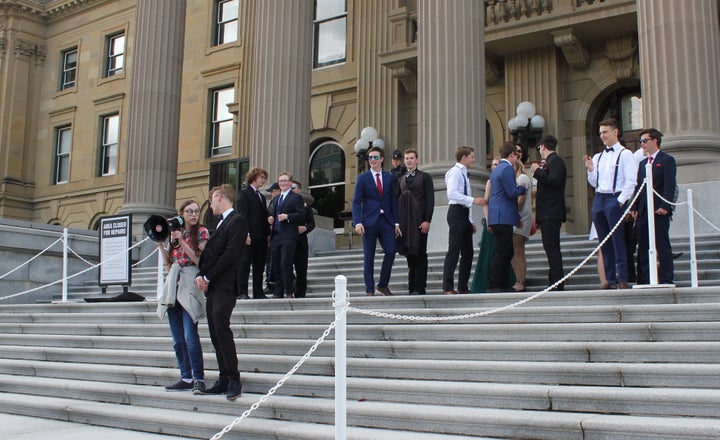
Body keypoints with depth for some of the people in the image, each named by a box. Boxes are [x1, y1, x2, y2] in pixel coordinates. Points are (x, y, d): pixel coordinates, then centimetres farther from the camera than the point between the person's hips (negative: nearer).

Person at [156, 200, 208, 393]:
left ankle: (199, 379, -8)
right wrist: (160, 244, 7)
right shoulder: (175, 234, 17)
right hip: (173, 286, 6)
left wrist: (181, 241, -12)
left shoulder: (201, 232, 2)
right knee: (178, 339, 7)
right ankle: (186, 378, 14)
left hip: (189, 286, -6)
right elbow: (168, 265, 16)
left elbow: (200, 260, -10)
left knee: (190, 336, -13)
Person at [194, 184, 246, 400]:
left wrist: (208, 277, -13)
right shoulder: (219, 224, 24)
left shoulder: (237, 220, -5)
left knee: (220, 326, -19)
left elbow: (231, 254, -15)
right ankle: (224, 380, 9)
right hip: (212, 287, 9)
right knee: (215, 333, 6)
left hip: (224, 286, -9)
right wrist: (200, 276, 3)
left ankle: (234, 380, -14)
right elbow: (207, 253, 20)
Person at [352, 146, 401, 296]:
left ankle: (383, 285, 11)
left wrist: (396, 222, 4)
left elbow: (394, 200, 11)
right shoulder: (362, 178, 3)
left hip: (386, 221, 2)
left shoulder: (390, 178, 11)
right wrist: (358, 222, -14)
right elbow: (356, 202, -1)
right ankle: (370, 290, 10)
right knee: (369, 256, 1)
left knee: (391, 251, -8)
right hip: (369, 221, -2)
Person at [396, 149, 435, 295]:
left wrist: (427, 220, -12)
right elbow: (397, 200, 17)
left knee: (420, 254, -4)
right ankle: (412, 287, 12)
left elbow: (430, 200, -2)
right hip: (404, 222, 4)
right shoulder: (401, 180, 18)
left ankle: (420, 288, -2)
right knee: (409, 254, 6)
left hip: (419, 221, -4)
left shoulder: (425, 177, 4)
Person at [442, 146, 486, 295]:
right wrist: (473, 200, -26)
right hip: (456, 212, -10)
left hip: (464, 214, 10)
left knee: (467, 252, 10)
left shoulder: (464, 174, 22)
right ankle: (448, 288, -9)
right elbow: (452, 194, -22)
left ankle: (463, 287, 16)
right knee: (454, 251, -11)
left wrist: (471, 221, 20)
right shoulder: (454, 172, -7)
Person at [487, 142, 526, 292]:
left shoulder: (496, 170, 21)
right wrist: (523, 188, 4)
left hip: (498, 217, 10)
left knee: (507, 252, 12)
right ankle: (494, 286, -9)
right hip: (503, 217, -10)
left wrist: (516, 216, 25)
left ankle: (503, 285, 14)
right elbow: (513, 192, -18)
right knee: (502, 253, -9)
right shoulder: (507, 168, -11)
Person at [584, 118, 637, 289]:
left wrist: (621, 200, -14)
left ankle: (623, 280, -3)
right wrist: (590, 169, 3)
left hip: (615, 199, -6)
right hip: (598, 199, 6)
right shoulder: (597, 157, 16)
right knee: (604, 242, 7)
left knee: (618, 241, -7)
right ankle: (610, 279, 12)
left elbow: (631, 181, -9)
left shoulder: (625, 154, -3)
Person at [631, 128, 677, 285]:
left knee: (662, 245, -3)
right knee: (643, 247, 4)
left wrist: (664, 206, -18)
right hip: (643, 211, 7)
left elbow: (670, 185, -9)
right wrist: (635, 207, 8)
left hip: (659, 210, -6)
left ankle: (666, 279, -1)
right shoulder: (643, 163, 21)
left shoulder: (667, 160, 0)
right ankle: (644, 280, 7)